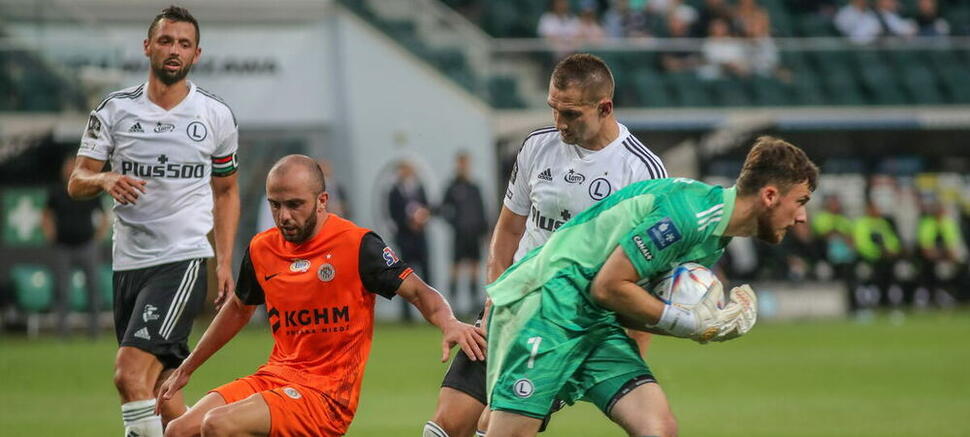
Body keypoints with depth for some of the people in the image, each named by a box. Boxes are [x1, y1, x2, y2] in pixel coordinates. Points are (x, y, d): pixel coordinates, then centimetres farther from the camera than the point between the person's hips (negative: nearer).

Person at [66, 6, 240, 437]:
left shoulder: (216, 115, 3)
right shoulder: (114, 110, 3)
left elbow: (226, 191, 15)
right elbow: (76, 182, 5)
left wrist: (225, 262, 8)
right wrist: (104, 179, -19)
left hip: (184, 260, -3)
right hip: (128, 263, 3)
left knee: (131, 372, -21)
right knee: (157, 388, 7)